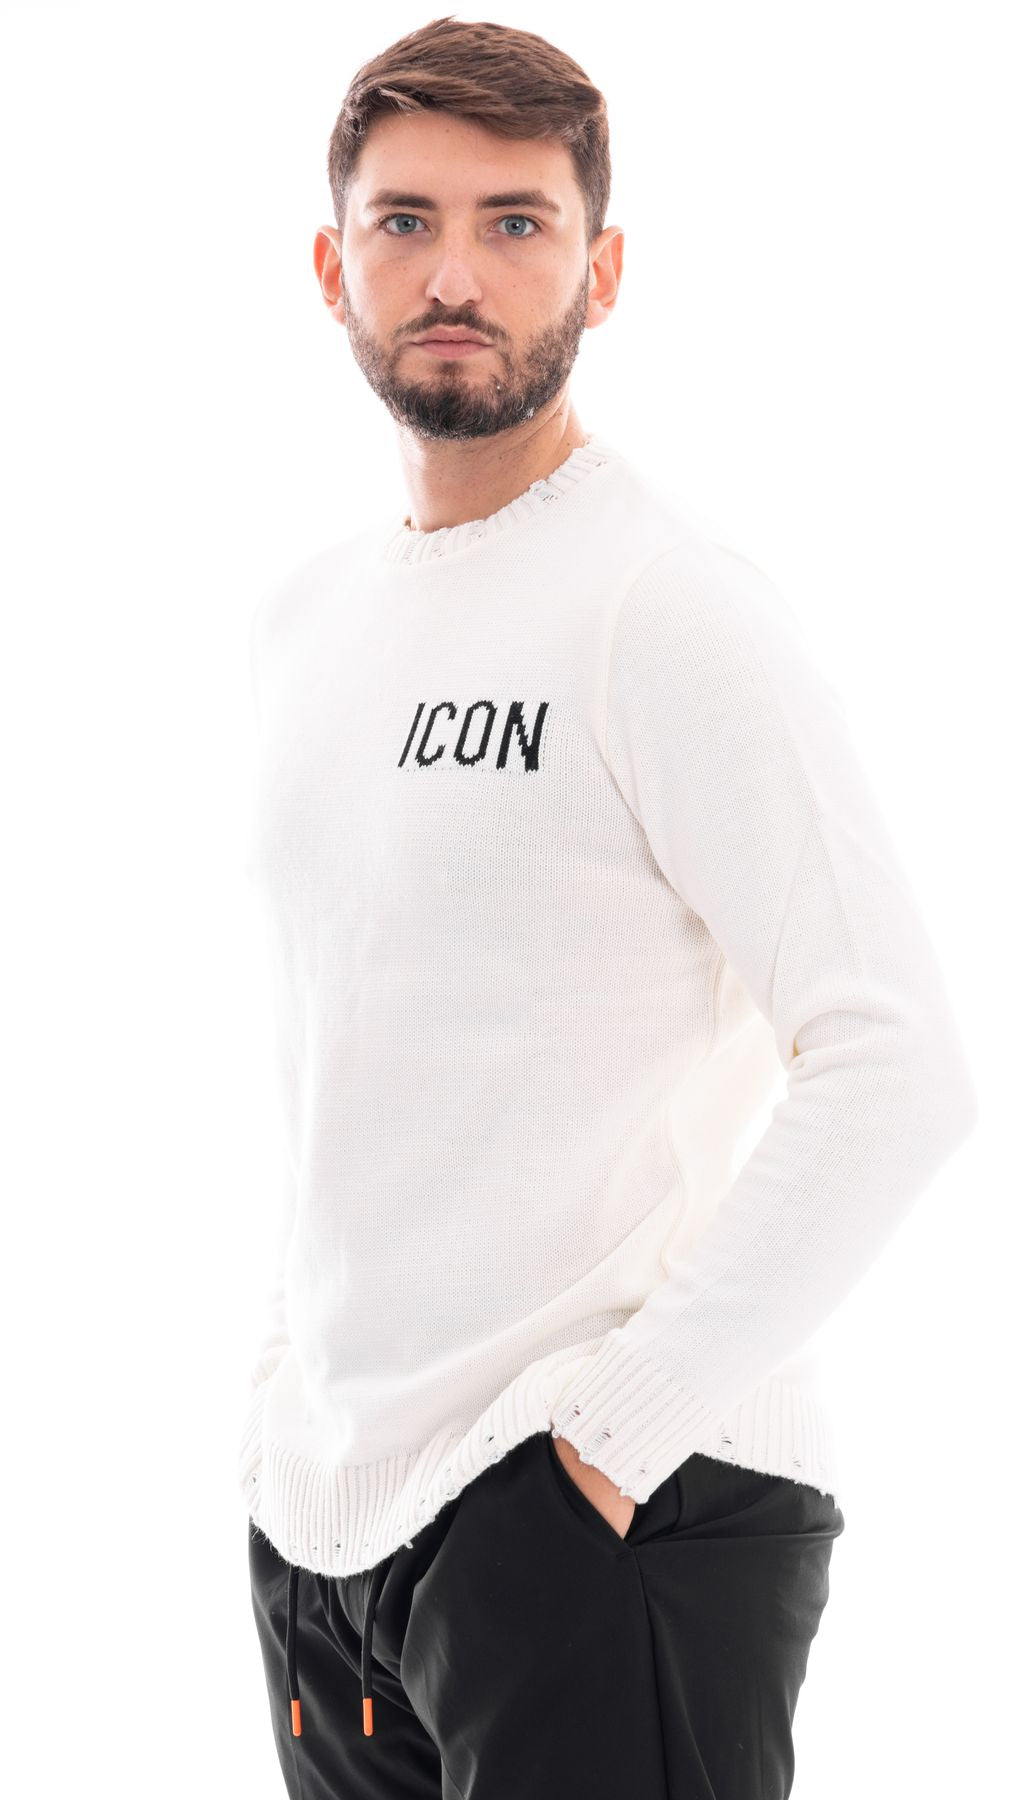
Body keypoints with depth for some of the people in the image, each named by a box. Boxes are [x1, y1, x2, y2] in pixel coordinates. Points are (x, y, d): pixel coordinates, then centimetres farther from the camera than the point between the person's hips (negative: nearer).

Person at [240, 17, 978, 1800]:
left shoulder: (674, 608, -13)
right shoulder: (298, 617, 11)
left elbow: (896, 1073, -20)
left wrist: (623, 1420, -19)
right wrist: (289, 1364, 14)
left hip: (614, 1515, -7)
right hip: (316, 1502, 7)